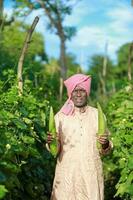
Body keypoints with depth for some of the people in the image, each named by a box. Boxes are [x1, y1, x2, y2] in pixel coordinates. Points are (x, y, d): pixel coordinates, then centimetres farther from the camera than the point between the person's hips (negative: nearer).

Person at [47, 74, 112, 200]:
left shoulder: (97, 115, 3)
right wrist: (51, 142, -19)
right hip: (67, 174, -1)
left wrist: (105, 144, -15)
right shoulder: (60, 116, 0)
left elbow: (104, 151, 6)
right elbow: (55, 150, 2)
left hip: (91, 174, 1)